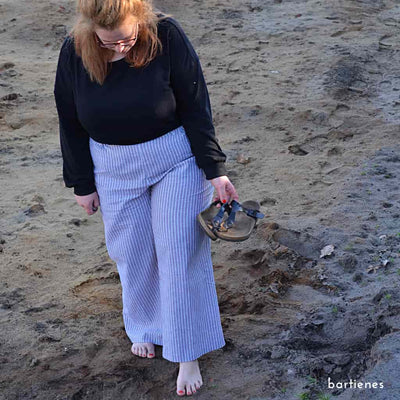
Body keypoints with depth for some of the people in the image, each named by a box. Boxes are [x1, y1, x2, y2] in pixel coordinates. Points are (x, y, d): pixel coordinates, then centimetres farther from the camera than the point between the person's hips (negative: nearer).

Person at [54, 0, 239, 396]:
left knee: (181, 255, 2)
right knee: (133, 254, 13)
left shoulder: (167, 37, -20)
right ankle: (144, 326, 41)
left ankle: (188, 355, 17)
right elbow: (71, 123, -2)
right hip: (114, 169, 3)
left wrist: (215, 171, -12)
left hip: (176, 159, -2)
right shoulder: (74, 52, -13)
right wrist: (82, 184, 3)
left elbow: (196, 108, -13)